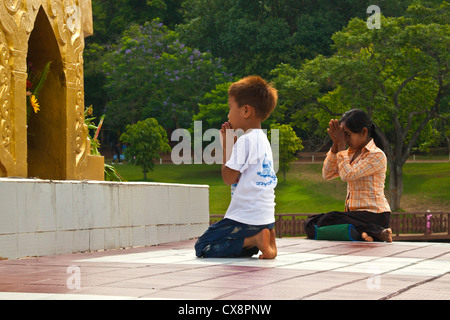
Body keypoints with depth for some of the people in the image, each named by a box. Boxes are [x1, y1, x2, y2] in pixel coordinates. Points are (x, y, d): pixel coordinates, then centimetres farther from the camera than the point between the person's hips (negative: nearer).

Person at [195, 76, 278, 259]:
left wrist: (227, 146, -2)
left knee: (202, 248, -3)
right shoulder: (262, 139, 15)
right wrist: (231, 145, 14)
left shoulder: (246, 141, -14)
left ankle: (254, 240, -14)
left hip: (245, 219, -9)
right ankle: (267, 237, 2)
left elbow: (229, 178, -12)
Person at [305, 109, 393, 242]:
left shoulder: (377, 155, -11)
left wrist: (341, 144, -11)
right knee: (310, 223, -8)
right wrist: (335, 144, 0)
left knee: (327, 221, -28)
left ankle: (377, 233, -27)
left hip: (374, 216, -9)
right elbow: (327, 174, 9)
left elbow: (347, 175, -20)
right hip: (357, 213, 9)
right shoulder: (351, 152, 15)